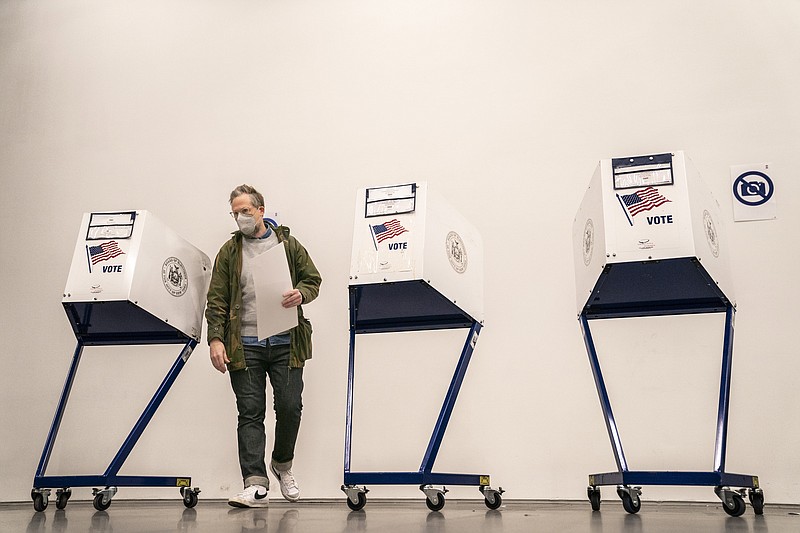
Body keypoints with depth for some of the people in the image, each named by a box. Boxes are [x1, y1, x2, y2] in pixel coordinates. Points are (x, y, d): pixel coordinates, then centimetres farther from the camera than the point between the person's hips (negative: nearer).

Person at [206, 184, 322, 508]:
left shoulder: (288, 244, 10)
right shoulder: (229, 252, 9)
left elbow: (313, 279, 12)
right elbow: (216, 299, 5)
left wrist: (301, 294, -11)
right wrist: (216, 338, -6)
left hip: (286, 344, 0)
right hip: (244, 345, 0)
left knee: (290, 407, -1)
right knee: (250, 413, -2)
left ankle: (282, 464, 26)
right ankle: (255, 485, -2)